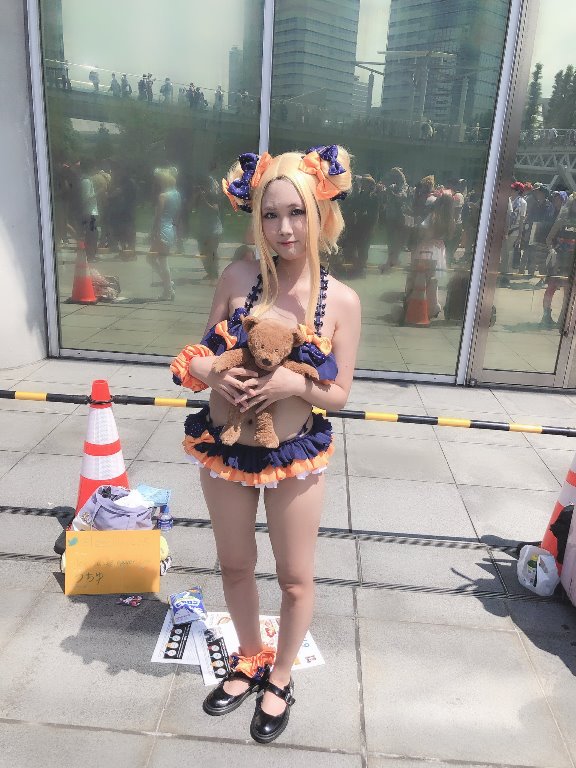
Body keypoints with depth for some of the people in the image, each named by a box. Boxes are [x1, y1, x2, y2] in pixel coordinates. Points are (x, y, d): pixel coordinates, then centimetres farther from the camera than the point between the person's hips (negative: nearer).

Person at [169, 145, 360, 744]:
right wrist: (213, 374, -20)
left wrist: (294, 384, -25)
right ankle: (250, 660, 50)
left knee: (296, 578, 15)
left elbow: (338, 394, -7)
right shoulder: (237, 278, -8)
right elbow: (200, 355, 1)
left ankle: (280, 677, 45)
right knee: (235, 566, 21)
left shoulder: (341, 301, -12)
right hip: (223, 447, 2)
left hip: (294, 459, -2)